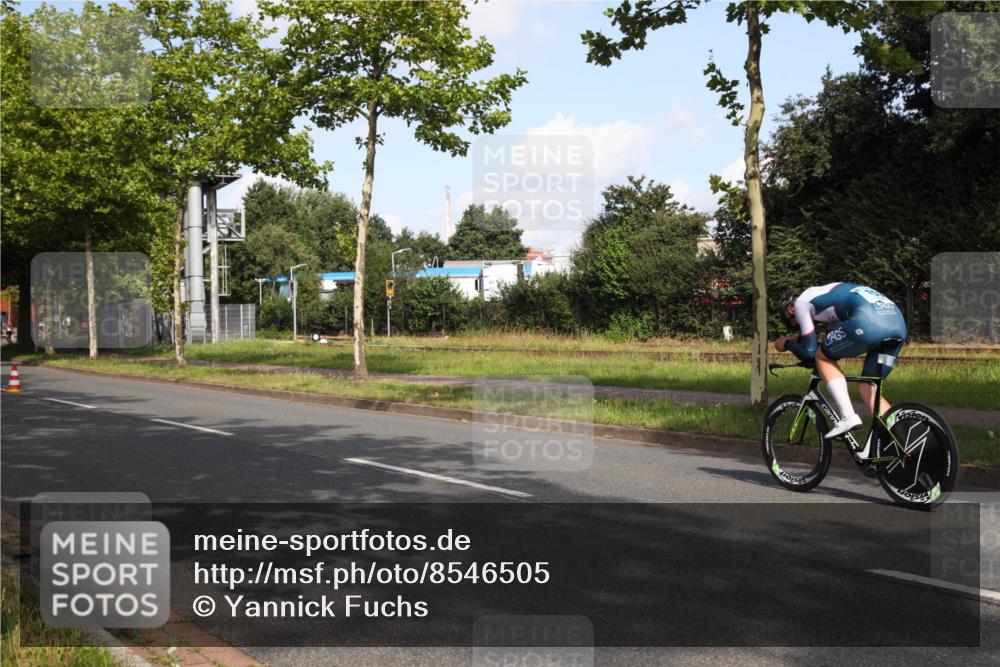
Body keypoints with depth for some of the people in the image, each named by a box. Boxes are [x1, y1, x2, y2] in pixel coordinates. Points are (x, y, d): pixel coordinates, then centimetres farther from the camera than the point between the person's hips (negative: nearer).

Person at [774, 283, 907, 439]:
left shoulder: (801, 302, 16)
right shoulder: (828, 296, 39)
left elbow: (810, 351, 16)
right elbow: (835, 347, 43)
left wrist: (786, 344, 34)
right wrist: (798, 340, 49)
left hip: (869, 321, -8)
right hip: (898, 322, 8)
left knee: (822, 357, 14)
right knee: (867, 387, 16)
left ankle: (848, 417, 2)